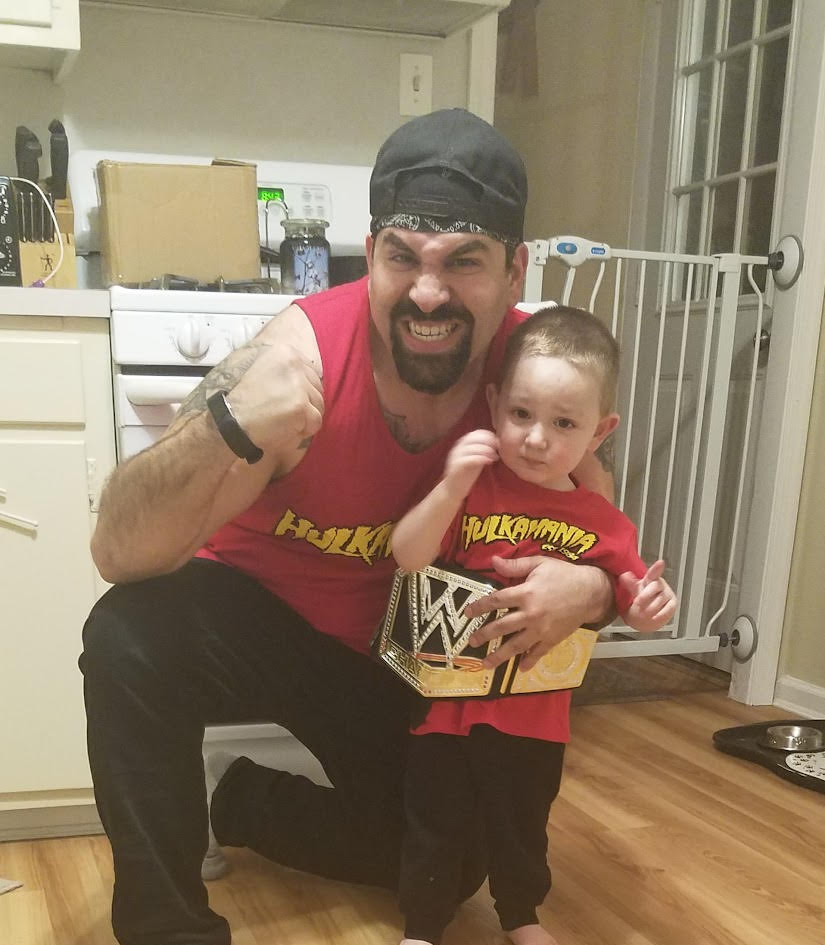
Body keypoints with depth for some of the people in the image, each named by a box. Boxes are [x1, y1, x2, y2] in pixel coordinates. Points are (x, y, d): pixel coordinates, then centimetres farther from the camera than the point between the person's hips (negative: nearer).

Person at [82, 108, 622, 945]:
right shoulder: (305, 352, -31)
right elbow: (117, 553, -33)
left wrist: (590, 591, -31)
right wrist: (232, 430, -52)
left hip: (391, 648, 4)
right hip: (252, 612, -3)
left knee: (452, 862, 7)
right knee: (131, 639, -34)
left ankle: (240, 801, 27)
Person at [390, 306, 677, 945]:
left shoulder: (602, 524, -5)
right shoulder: (475, 484, -11)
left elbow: (633, 605, 4)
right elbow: (408, 556, -20)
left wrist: (651, 607, -20)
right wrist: (451, 488, -34)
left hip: (535, 715, 2)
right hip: (447, 698, -1)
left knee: (523, 828, 21)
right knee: (437, 827, 14)